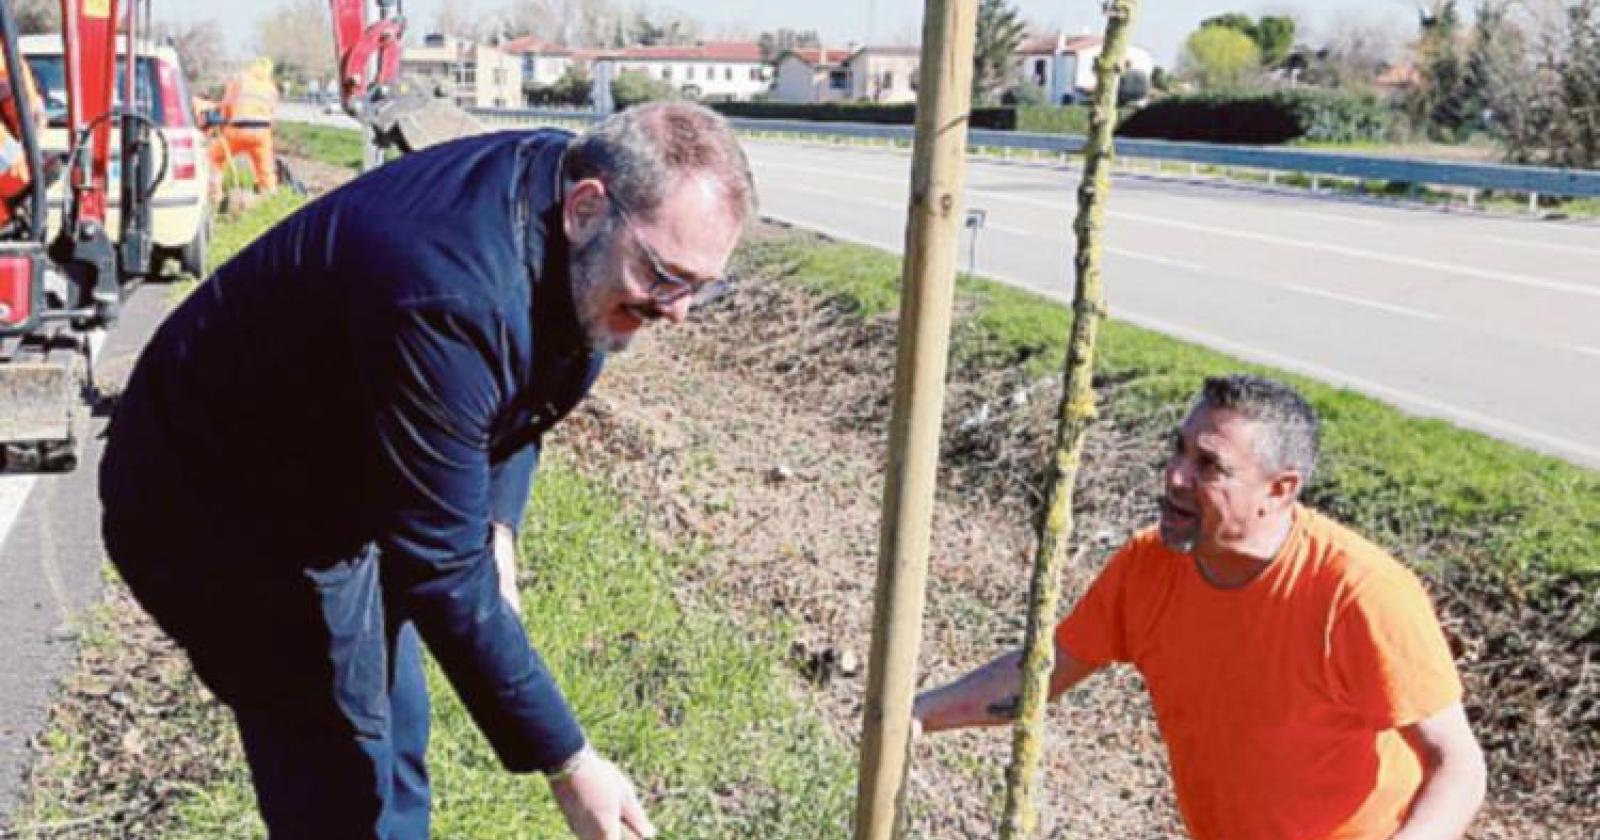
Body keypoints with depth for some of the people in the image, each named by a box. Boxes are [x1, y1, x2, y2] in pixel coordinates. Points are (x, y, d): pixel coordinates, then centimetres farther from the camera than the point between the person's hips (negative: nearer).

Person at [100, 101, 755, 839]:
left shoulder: (561, 187, -10)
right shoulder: (451, 296, -38)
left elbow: (524, 396, 7)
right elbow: (439, 573, -34)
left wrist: (497, 531, -7)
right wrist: (567, 764, -29)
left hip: (329, 489, 9)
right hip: (219, 517, -8)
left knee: (394, 729, 18)